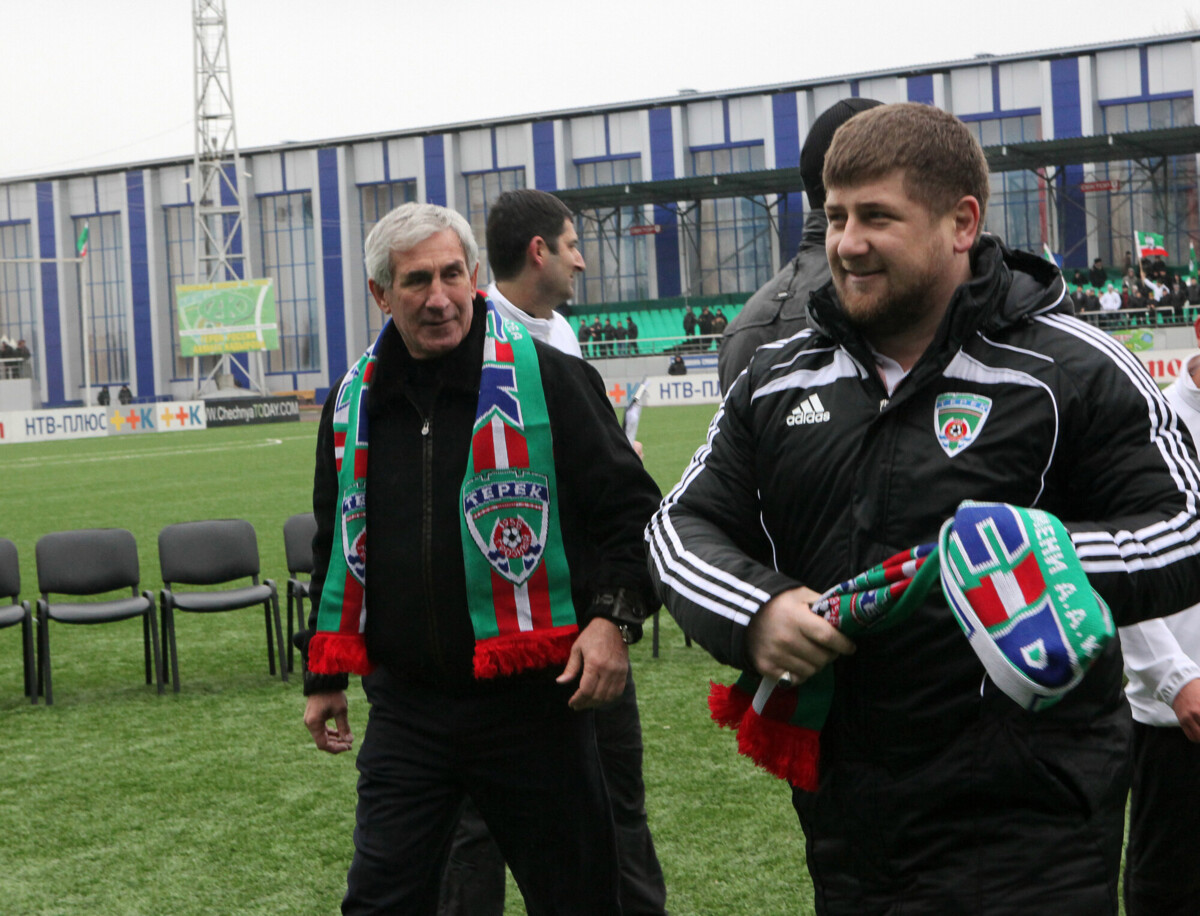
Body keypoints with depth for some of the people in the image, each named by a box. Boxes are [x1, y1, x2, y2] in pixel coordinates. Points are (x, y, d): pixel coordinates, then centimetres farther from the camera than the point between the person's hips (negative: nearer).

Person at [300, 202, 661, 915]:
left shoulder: (546, 377, -6)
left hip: (533, 700, -3)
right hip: (405, 705, 4)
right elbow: (337, 548, 20)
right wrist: (326, 676, 20)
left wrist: (611, 616, -16)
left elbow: (631, 508, -3)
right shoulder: (353, 402, 8)